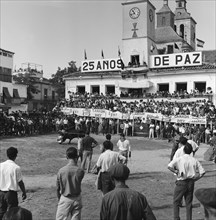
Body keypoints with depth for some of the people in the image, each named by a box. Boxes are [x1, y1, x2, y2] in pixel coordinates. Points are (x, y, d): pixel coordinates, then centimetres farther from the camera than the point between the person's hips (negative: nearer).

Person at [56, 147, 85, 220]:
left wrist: (59, 198, 14)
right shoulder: (80, 171, -15)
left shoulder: (61, 171, -15)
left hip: (65, 199, -1)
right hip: (77, 199, 1)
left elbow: (58, 188, -5)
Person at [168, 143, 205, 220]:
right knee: (189, 203, 16)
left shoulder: (179, 159, -10)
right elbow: (202, 172, -2)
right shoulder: (195, 160, 0)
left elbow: (169, 166, -25)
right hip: (191, 183, 4)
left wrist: (176, 172, -12)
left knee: (176, 201, 11)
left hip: (181, 183, -3)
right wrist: (194, 179, 6)